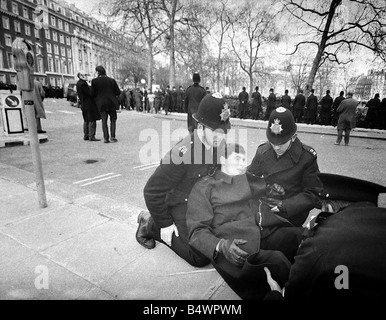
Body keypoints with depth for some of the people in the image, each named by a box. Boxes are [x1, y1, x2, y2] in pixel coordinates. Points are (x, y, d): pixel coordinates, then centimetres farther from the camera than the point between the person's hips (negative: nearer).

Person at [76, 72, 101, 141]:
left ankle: (86, 136, 21)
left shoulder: (79, 83, 12)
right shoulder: (82, 84, -19)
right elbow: (90, 93, -20)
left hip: (84, 105, 10)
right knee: (92, 120, -6)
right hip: (89, 104, -10)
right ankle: (91, 136, -5)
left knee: (86, 120, 15)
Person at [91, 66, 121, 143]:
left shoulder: (94, 81, -5)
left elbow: (93, 94, -4)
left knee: (104, 121, 8)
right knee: (113, 119, 13)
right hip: (112, 103, 1)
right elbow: (118, 92, 0)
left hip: (101, 104, 0)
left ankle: (106, 138, 5)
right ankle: (112, 137, 4)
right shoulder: (112, 80, -1)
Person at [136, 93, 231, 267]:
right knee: (200, 257, -10)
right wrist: (165, 225, -14)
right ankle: (151, 225, 6)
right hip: (181, 205, -7)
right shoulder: (181, 154, -32)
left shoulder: (216, 143, -10)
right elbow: (152, 192, -24)